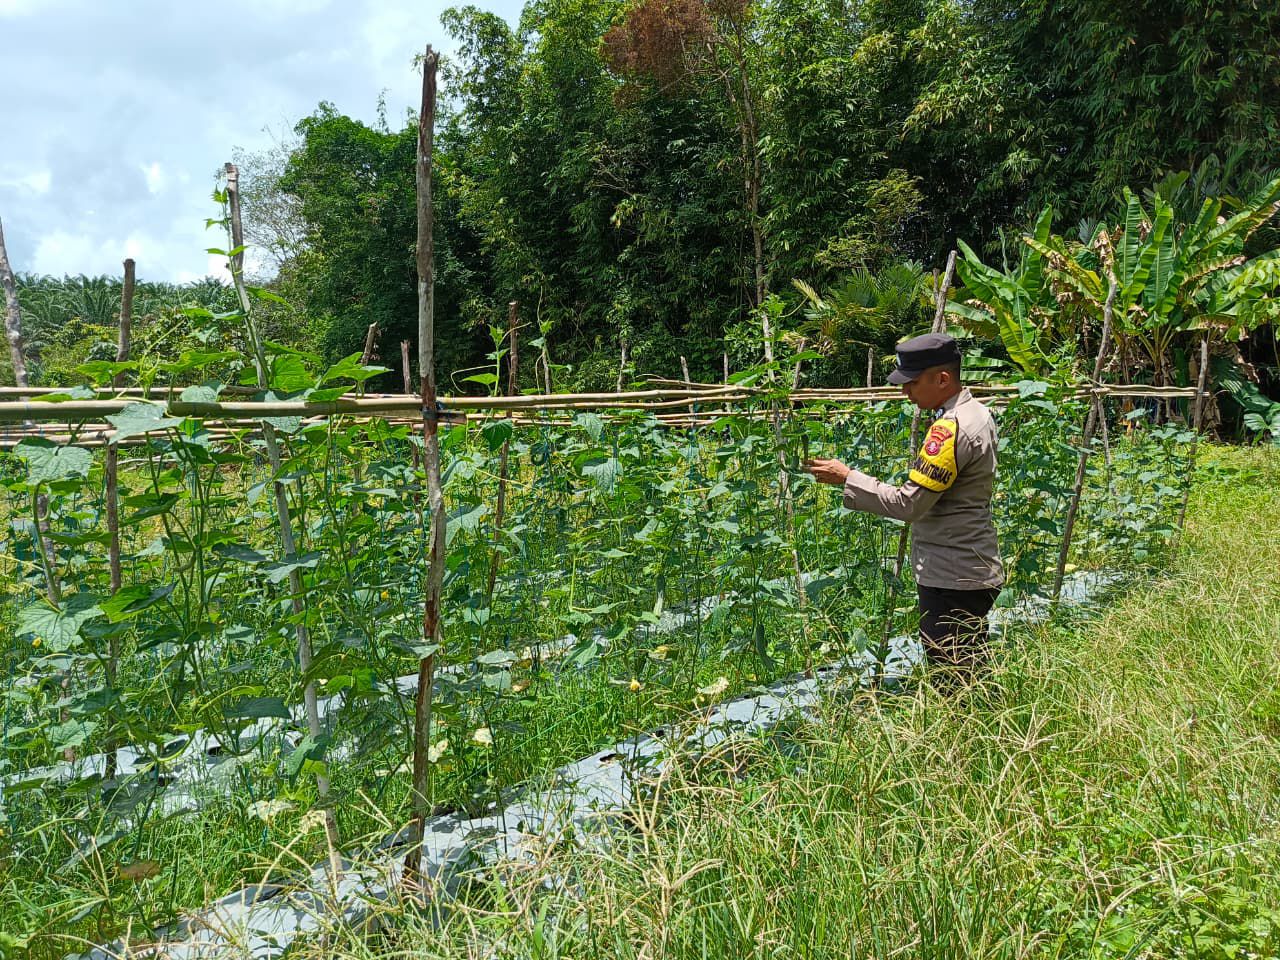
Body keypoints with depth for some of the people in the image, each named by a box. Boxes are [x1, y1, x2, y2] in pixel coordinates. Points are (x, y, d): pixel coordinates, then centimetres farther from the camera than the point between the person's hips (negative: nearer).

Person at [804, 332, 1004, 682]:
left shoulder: (951, 429, -22)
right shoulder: (977, 412, 11)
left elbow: (909, 504, -24)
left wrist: (848, 478, -17)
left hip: (951, 581, -11)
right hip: (974, 573, 11)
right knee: (972, 679, 20)